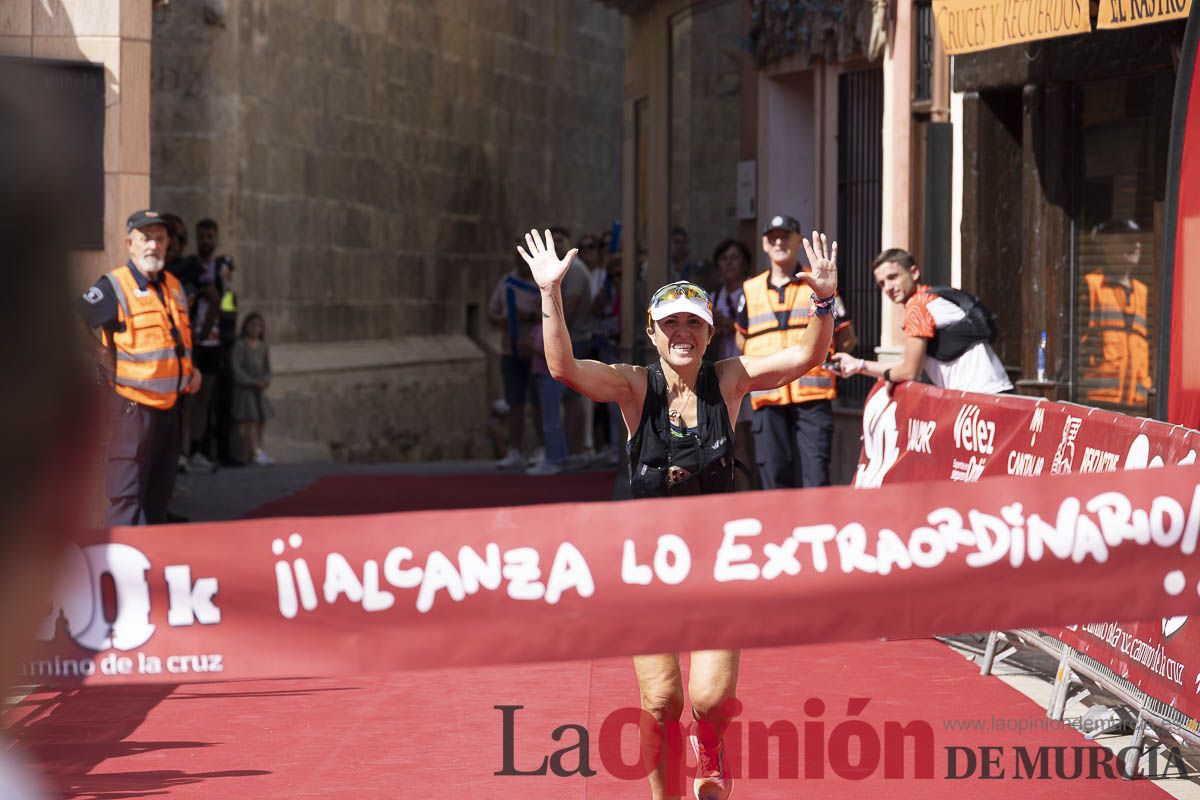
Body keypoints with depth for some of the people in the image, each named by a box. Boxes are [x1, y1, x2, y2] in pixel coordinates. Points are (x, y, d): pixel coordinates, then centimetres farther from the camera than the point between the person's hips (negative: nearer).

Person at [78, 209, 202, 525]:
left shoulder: (174, 287, 14)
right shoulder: (113, 287, -10)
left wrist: (191, 370, 12)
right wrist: (110, 366, -13)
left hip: (169, 405, 8)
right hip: (132, 407, -8)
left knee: (159, 494, 15)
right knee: (126, 498, -8)